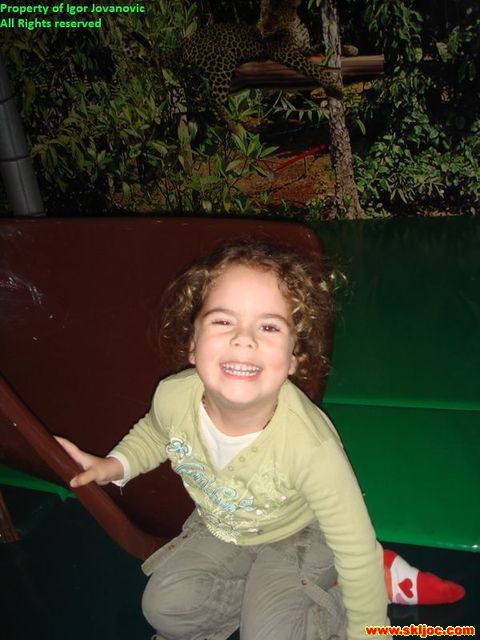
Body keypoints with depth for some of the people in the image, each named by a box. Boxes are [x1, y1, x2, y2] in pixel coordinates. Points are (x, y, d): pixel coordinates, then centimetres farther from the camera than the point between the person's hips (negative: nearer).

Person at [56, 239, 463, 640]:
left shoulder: (312, 447, -41)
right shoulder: (173, 397, -29)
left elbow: (357, 548, -25)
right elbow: (156, 431, 1)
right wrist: (116, 465, -14)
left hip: (299, 535, -4)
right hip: (219, 528, 4)